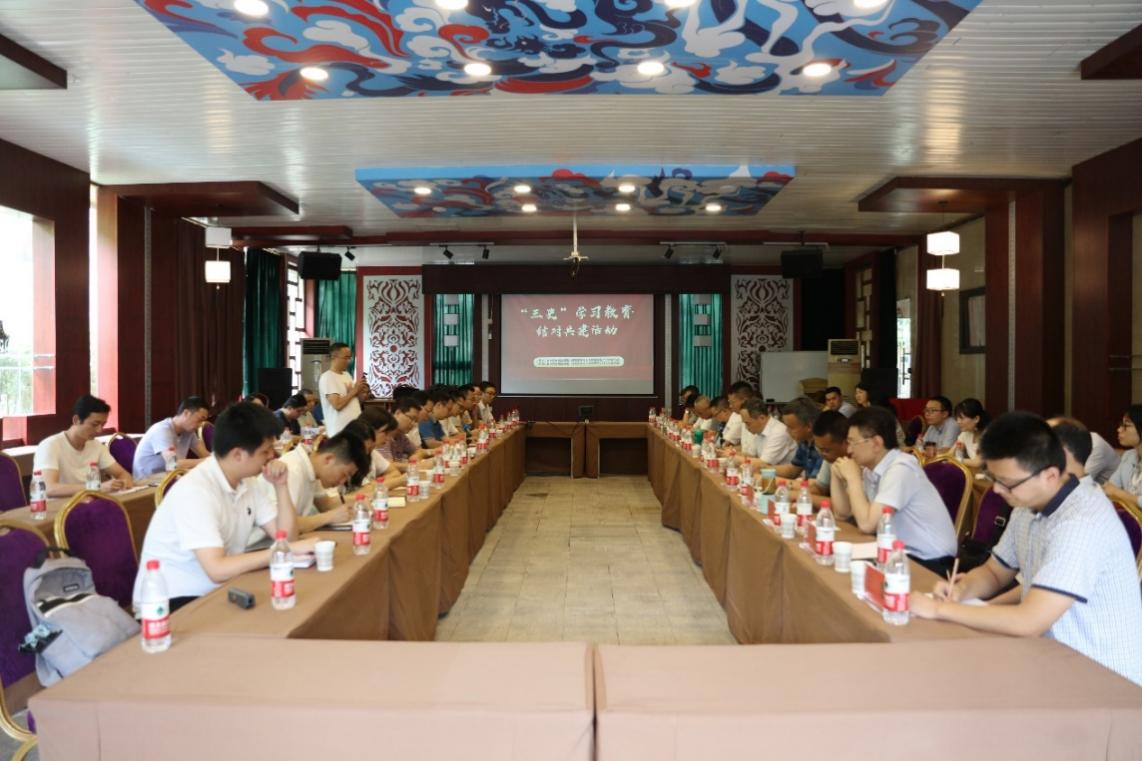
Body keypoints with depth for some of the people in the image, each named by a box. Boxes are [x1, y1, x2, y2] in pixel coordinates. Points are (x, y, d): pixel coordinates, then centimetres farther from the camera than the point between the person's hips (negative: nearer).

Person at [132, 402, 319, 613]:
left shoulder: (247, 482, 1)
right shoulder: (195, 491, -24)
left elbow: (286, 537, 1)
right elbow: (217, 570, -31)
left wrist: (281, 486, -10)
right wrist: (288, 549, -30)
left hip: (215, 592, 8)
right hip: (171, 602, -8)